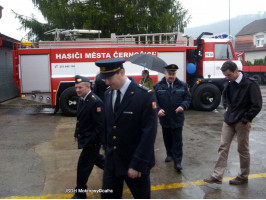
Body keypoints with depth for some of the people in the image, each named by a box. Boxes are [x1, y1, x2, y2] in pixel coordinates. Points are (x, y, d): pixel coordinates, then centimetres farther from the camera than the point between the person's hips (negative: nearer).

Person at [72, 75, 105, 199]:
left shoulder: (96, 102, -23)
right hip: (84, 137, 9)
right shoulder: (81, 99, 4)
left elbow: (100, 125, -23)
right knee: (95, 158, 25)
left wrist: (94, 141, -21)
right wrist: (77, 134, 15)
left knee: (83, 165, -1)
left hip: (92, 140, -9)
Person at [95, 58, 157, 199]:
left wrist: (137, 164, -20)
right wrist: (107, 150, 11)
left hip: (135, 161, -5)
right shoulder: (108, 94, 3)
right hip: (111, 160, 5)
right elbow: (107, 125, 10)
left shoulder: (145, 95, -17)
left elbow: (149, 132, -19)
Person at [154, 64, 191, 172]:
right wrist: (158, 109, -17)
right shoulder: (158, 86, -1)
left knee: (177, 141, 1)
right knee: (167, 139, 16)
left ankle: (177, 162, 5)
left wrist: (183, 106, -15)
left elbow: (188, 98, 4)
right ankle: (170, 154, 38)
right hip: (164, 118, 1)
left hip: (177, 119, -1)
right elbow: (154, 100, 0)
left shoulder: (182, 85, 1)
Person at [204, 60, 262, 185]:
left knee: (243, 150, 8)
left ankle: (243, 177, 25)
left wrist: (245, 119, -14)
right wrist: (226, 107, 9)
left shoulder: (250, 84, -15)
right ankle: (217, 176, 10)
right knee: (223, 148, 5)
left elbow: (257, 105, -15)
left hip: (242, 123, -6)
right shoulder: (229, 84, 5)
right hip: (228, 121, 6)